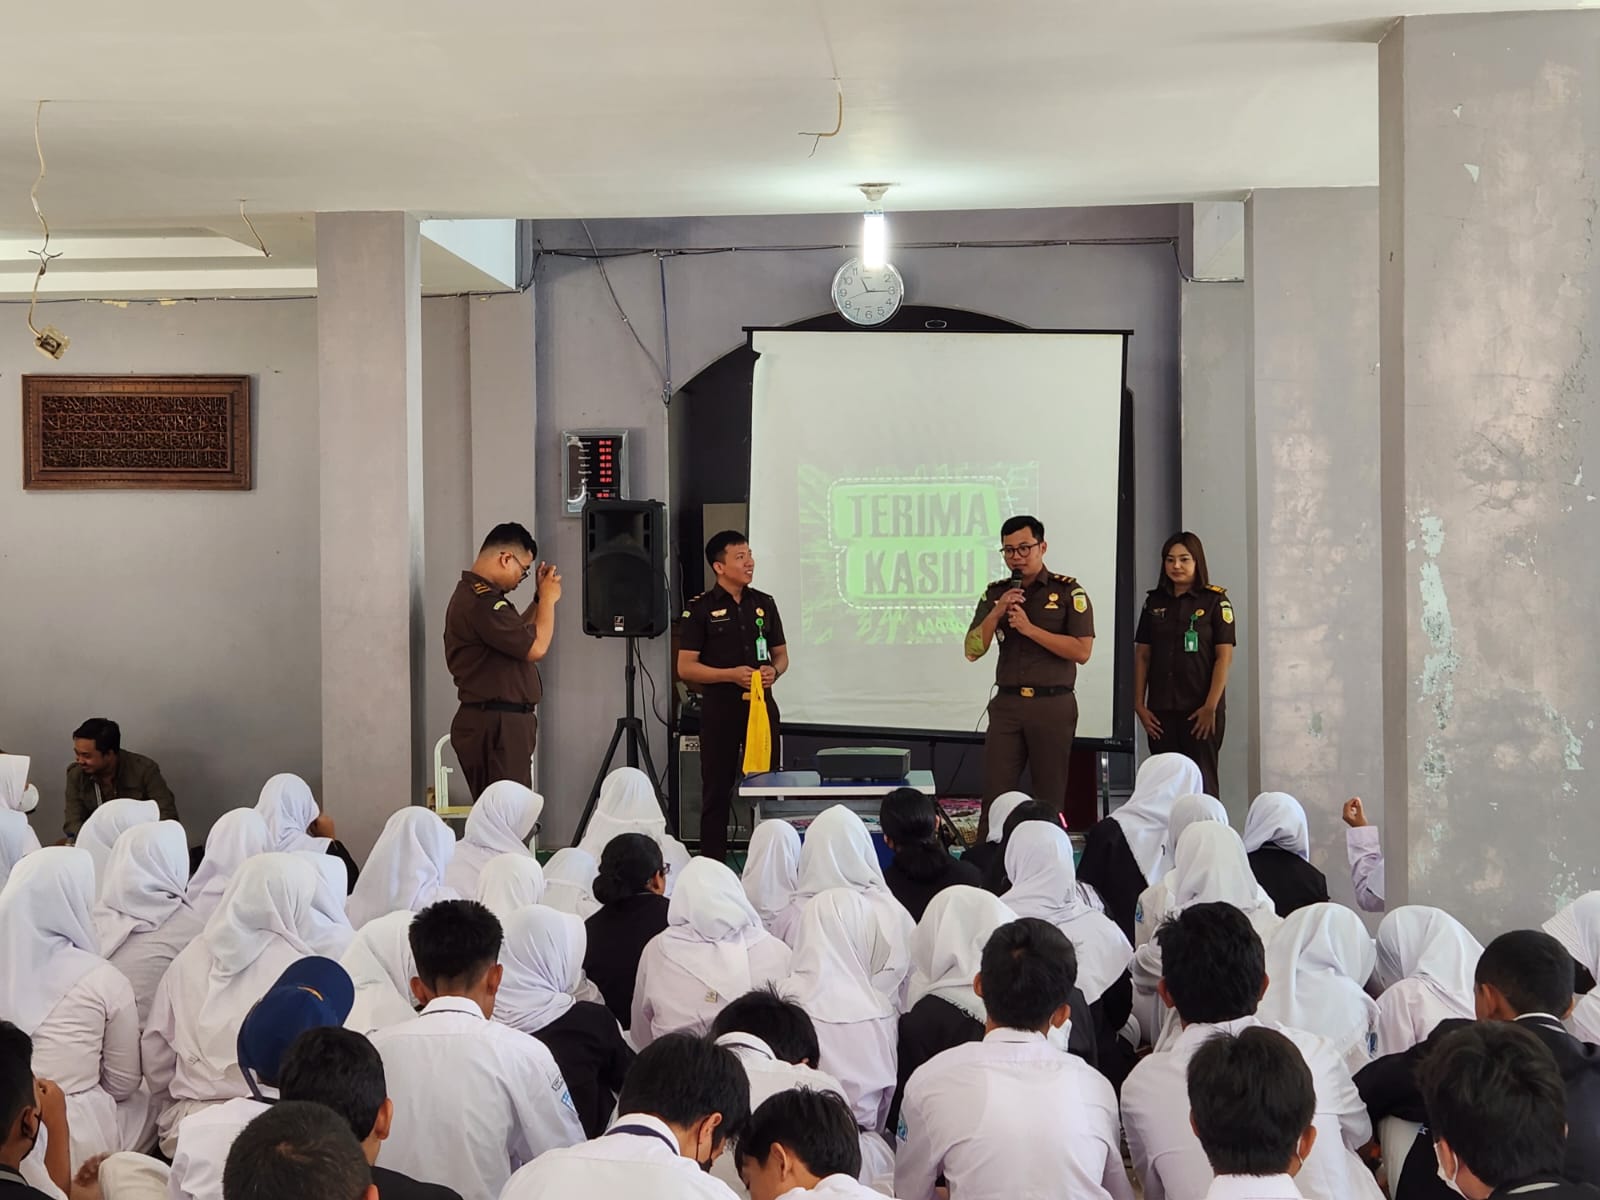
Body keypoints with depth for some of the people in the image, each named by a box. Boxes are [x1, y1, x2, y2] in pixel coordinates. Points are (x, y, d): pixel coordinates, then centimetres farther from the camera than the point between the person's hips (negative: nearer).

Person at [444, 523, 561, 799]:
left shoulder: (474, 593, 17)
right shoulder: (482, 602, -18)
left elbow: (517, 635, 29)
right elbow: (535, 647, -19)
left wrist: (540, 598, 18)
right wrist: (548, 599, -5)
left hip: (496, 722, 11)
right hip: (495, 725, -11)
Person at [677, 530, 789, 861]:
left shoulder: (764, 604, 10)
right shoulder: (700, 608, -4)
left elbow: (781, 654, 16)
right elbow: (685, 667, -6)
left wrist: (774, 670, -7)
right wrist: (732, 675, -17)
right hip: (720, 707, -4)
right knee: (717, 790, 2)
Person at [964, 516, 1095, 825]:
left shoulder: (1068, 591, -1)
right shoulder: (995, 593, 11)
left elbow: (1082, 651, -10)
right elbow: (973, 651, 6)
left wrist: (1030, 629, -14)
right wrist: (996, 613, -9)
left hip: (1053, 704, -3)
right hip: (1007, 704, 3)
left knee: (1050, 797, 3)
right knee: (994, 794, -2)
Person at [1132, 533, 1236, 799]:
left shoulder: (1215, 601, -2)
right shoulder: (1155, 602, 10)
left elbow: (1224, 657, -6)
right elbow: (1142, 655, 11)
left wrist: (1210, 707, -13)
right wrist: (1139, 705, 3)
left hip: (1199, 710, -4)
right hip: (1161, 710, 4)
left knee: (1201, 782, 0)